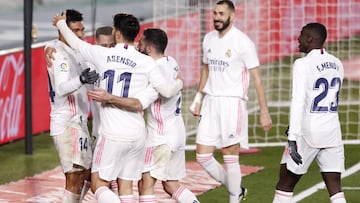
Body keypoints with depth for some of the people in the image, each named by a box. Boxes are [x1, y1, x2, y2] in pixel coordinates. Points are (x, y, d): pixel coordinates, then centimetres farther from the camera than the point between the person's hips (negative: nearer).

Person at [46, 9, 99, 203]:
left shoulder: (71, 53, 16)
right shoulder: (60, 55, -16)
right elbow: (61, 88, -33)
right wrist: (80, 80, -51)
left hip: (77, 122, 10)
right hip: (68, 124, -10)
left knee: (85, 175, 16)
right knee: (74, 179, -13)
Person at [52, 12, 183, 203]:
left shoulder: (103, 55, -3)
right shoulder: (147, 62, -2)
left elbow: (76, 43, 13)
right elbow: (167, 91, -4)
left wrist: (61, 23, 33)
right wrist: (179, 83, 20)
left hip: (112, 135, -3)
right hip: (137, 135, 3)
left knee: (98, 185, 5)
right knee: (126, 186, 11)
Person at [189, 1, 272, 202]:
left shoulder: (243, 42, -10)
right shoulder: (209, 39, 10)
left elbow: (257, 78, -9)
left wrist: (264, 112, -11)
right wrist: (198, 98, 20)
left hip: (232, 102, -6)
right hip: (211, 102, 6)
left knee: (230, 157, -4)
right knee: (203, 156, 3)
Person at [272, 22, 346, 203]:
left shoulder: (303, 64, -11)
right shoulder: (337, 64, 10)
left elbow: (298, 102, -17)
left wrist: (292, 139, -19)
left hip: (308, 133, -6)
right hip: (332, 132, 6)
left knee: (285, 185, 9)